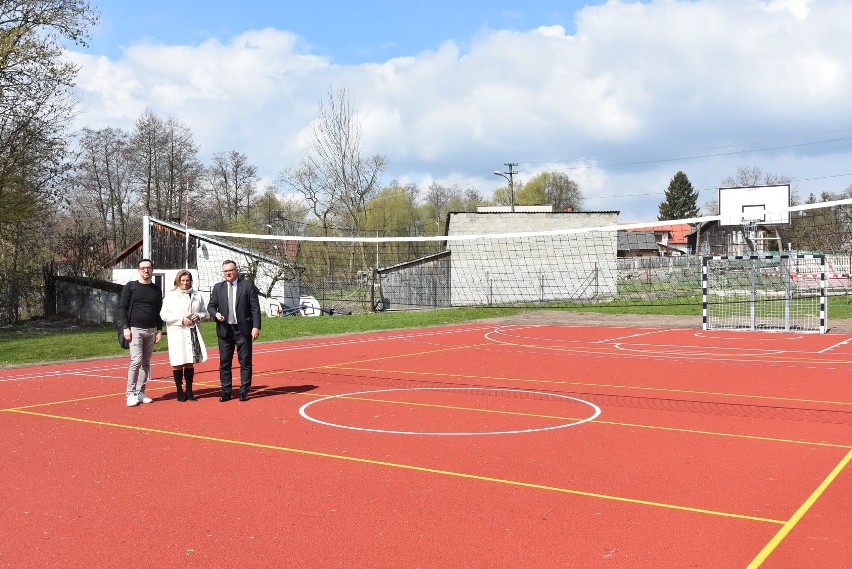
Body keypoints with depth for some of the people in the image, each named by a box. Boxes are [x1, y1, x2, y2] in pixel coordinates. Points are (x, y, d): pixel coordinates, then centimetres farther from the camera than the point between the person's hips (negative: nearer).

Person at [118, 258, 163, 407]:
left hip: (151, 330, 4)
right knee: (136, 361, -11)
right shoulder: (130, 287, 0)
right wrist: (125, 328, -11)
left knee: (146, 362, 5)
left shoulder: (156, 289, 11)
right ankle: (131, 394, -4)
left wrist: (159, 330, 8)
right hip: (135, 329, -4)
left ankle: (140, 392, 12)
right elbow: (122, 308, -2)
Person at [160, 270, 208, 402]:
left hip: (193, 332, 3)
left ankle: (189, 391, 18)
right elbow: (164, 315, -6)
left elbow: (204, 311, 16)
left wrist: (199, 316, -6)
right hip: (177, 333, -3)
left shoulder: (197, 295, 10)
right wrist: (181, 319, -14)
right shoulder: (170, 295, -1)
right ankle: (180, 391, 10)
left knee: (190, 363, 9)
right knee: (178, 363, -1)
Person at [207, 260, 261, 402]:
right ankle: (226, 392, 15)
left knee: (245, 362, 2)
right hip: (224, 330, 3)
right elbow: (211, 305, 13)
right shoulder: (218, 287, 10)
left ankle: (244, 391, 10)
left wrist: (256, 327, -11)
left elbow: (255, 308, -4)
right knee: (224, 363, 7)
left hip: (243, 330, -3)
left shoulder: (248, 285, -1)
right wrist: (216, 314, -9)